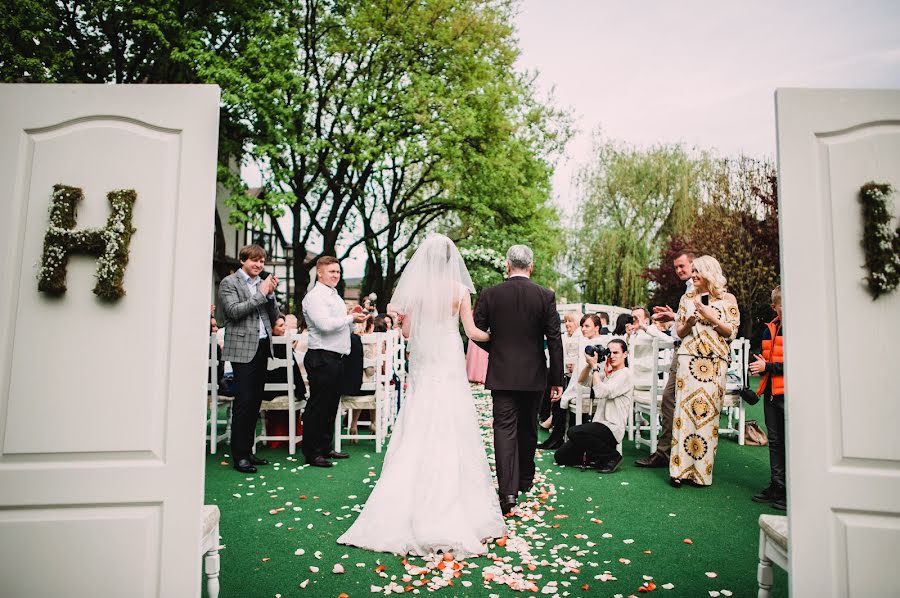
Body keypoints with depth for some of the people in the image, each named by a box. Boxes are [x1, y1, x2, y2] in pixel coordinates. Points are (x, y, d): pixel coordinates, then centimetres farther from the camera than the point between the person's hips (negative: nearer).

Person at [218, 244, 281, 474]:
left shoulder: (264, 284, 15)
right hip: (243, 348, -6)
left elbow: (275, 315, 13)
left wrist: (271, 294, -3)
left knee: (255, 402, 9)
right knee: (243, 401, -7)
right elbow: (233, 311, -14)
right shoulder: (229, 282, -1)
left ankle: (247, 450, 18)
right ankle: (239, 455, 1)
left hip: (263, 347, 6)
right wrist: (260, 293, -13)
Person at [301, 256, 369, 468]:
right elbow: (325, 324, -22)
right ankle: (312, 453, 5)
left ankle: (326, 448, 25)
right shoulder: (315, 296, -9)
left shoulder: (335, 296, 21)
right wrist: (351, 318, -13)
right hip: (322, 357, -10)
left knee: (331, 405, 15)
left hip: (336, 357, 10)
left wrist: (353, 318, 6)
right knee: (317, 406, -3)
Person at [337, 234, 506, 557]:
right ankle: (451, 507, 9)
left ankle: (410, 504, 14)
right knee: (451, 435, 3)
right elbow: (471, 332, -2)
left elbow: (407, 331, 1)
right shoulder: (459, 290, -5)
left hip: (422, 365, 2)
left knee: (417, 436, 8)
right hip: (450, 364, -2)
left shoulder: (414, 289, 0)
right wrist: (492, 335, 17)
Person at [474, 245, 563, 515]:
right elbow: (554, 340, -6)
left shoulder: (489, 294, -5)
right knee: (528, 427, 18)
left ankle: (508, 490, -9)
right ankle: (525, 479, 35)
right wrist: (557, 379, 0)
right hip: (534, 375, 2)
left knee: (504, 429, 1)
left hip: (501, 374, -1)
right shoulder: (546, 296, -5)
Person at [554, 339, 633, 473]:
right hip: (600, 424, 7)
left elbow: (601, 392, -21)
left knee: (573, 432, -32)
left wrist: (594, 366, -15)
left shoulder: (625, 374, -9)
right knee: (560, 456, 0)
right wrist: (589, 364, -4)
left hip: (612, 428, -7)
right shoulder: (606, 372, 16)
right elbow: (582, 381, 11)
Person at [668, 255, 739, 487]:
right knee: (684, 409, -5)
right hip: (689, 359, 1)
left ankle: (701, 471, 5)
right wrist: (688, 324, -7)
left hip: (715, 362, -1)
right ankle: (680, 469, -1)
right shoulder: (687, 298, 14)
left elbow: (732, 332, 3)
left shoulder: (727, 300, 8)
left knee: (709, 411, -3)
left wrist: (712, 317, -9)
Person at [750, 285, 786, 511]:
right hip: (771, 393, 6)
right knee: (774, 441, 13)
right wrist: (757, 366, -2)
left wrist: (768, 367, -16)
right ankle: (777, 486, 23)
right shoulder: (769, 330, 12)